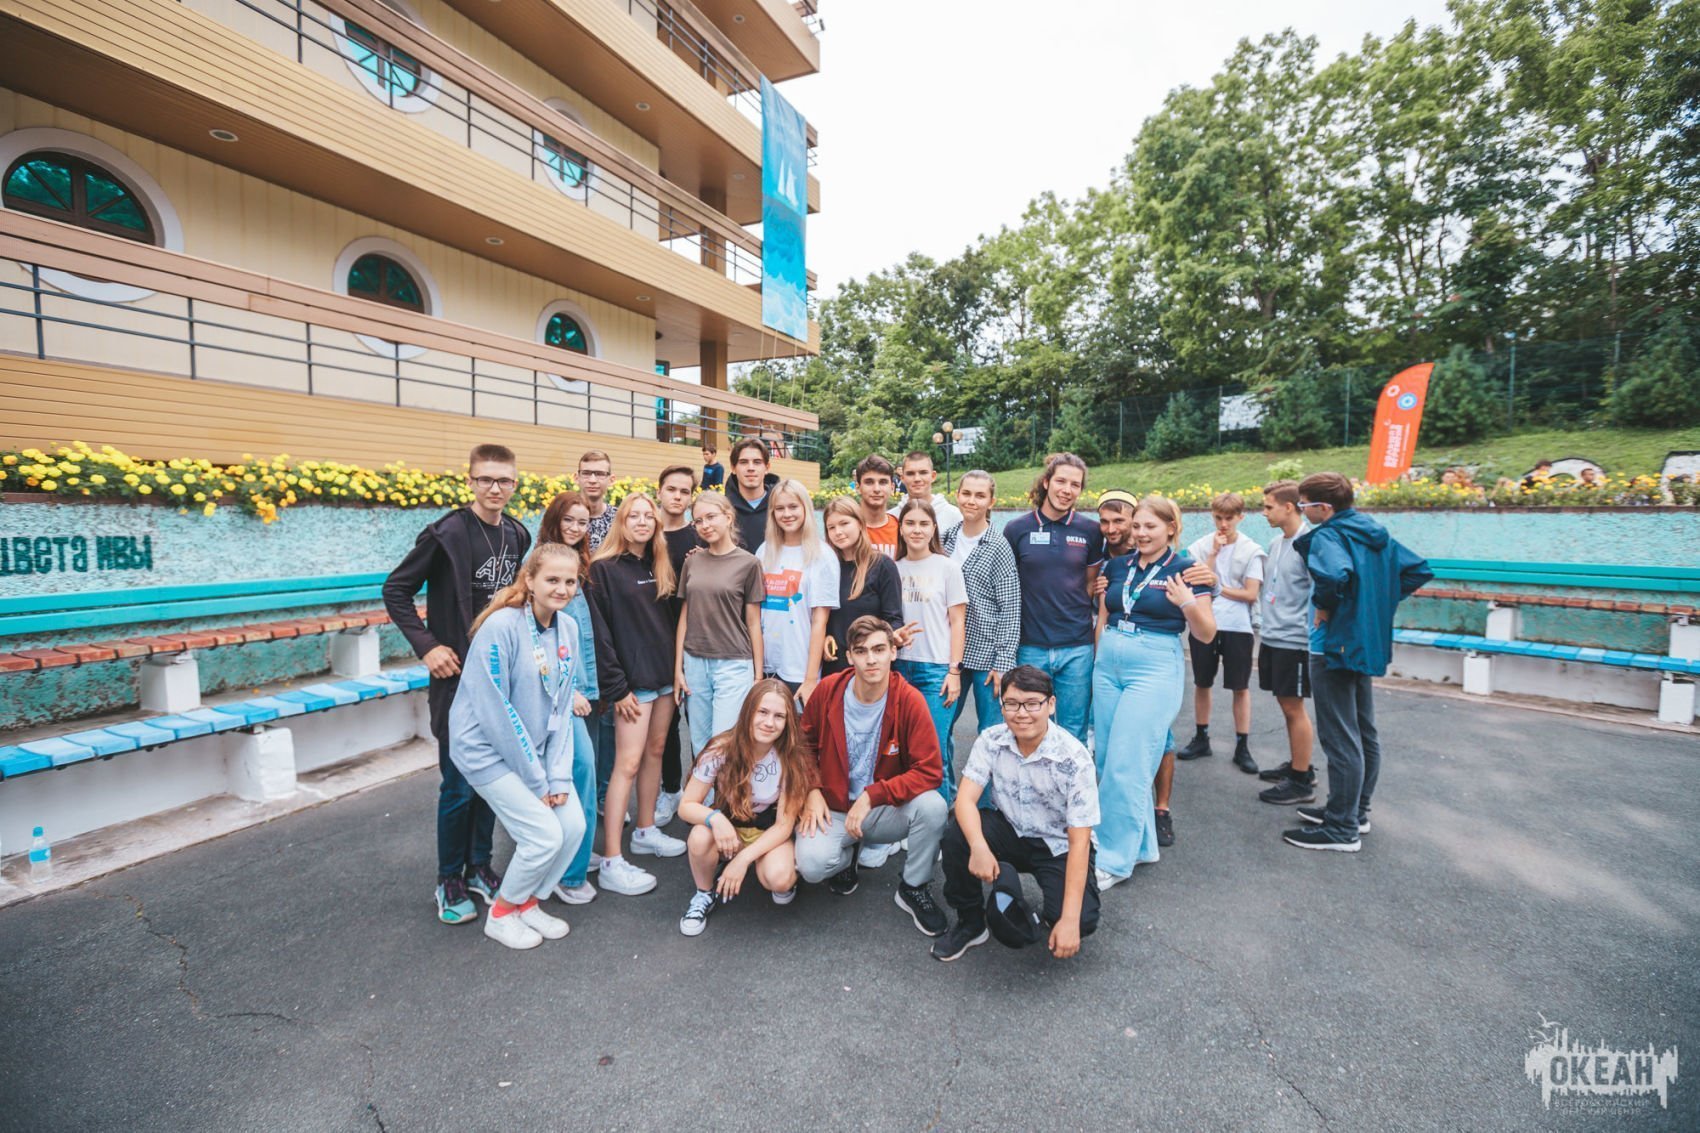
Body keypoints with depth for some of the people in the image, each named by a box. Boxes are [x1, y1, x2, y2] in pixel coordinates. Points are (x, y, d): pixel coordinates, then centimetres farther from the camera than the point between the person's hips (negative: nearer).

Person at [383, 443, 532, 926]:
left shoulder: (518, 536, 5)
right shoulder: (447, 533, -12)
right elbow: (396, 589, -7)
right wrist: (426, 646, -14)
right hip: (458, 676, -5)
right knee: (459, 785, 2)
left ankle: (479, 867, 30)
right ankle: (449, 880, 21)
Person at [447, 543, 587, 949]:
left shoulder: (567, 628, -2)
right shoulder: (501, 627, -23)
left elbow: (561, 708, 1)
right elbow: (496, 712, -21)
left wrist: (558, 777, -4)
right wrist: (536, 781, -15)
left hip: (535, 746, 7)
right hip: (489, 749, -6)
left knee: (573, 825, -1)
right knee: (544, 835, -10)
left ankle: (528, 904, 25)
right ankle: (501, 915, 19)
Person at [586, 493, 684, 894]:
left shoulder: (660, 567, 11)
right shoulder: (604, 569, -8)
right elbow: (600, 632, -12)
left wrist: (678, 668, 9)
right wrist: (616, 687, -15)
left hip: (665, 676, 7)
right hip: (633, 680, -6)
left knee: (655, 752, 14)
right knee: (628, 763, -7)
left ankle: (645, 830, 30)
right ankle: (612, 862, 0)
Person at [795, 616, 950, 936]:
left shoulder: (909, 700, -16)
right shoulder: (828, 690, -10)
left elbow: (929, 771, -19)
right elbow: (805, 744, 6)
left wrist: (871, 795, -24)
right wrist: (812, 792, -8)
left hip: (885, 810, 0)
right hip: (832, 809, 1)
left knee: (933, 806, -29)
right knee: (811, 864, -28)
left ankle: (914, 888, 1)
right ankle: (847, 856, 13)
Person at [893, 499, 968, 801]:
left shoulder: (947, 567, 1)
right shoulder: (894, 568, 9)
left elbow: (957, 622, -1)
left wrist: (954, 670, -6)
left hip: (937, 669, -3)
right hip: (901, 667, 3)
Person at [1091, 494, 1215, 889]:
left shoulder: (1185, 570, -4)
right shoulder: (1117, 565, 9)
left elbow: (1206, 635, -4)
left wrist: (1189, 605, -22)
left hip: (1155, 669, -6)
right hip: (1108, 666, 6)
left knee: (1125, 766, -7)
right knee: (1107, 761, 9)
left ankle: (1114, 860, 6)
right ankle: (1141, 844, 27)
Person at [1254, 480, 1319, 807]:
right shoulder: (1275, 542, 10)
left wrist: (1307, 632, -15)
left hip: (1294, 641, -8)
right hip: (1271, 638, 8)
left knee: (1294, 708, 1)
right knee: (1286, 705, 17)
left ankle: (1301, 782, 13)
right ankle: (1297, 765, 32)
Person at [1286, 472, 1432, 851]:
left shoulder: (1325, 536, -18)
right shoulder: (1375, 533, 10)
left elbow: (1334, 573, -39)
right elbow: (1419, 571, 16)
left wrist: (1324, 607, -21)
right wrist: (1380, 601, 12)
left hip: (1335, 646, -10)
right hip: (1368, 642, 10)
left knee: (1340, 738, -2)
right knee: (1364, 733, 18)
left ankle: (1342, 829, 7)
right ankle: (1356, 811, 32)